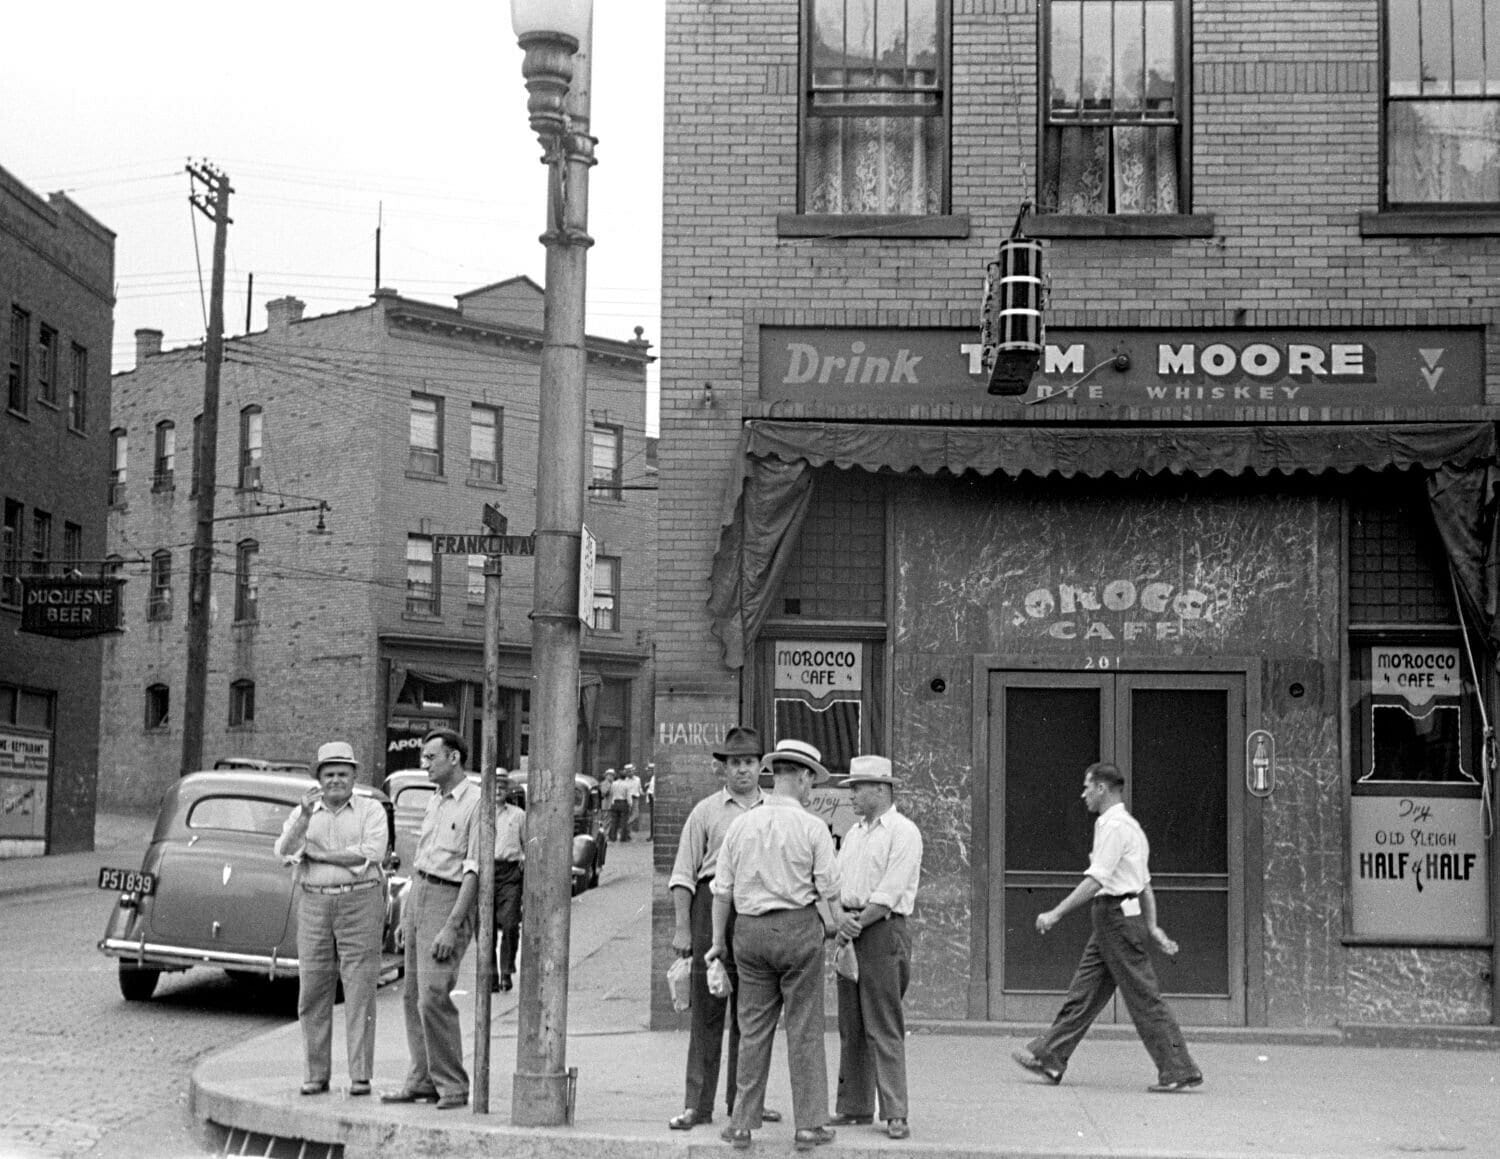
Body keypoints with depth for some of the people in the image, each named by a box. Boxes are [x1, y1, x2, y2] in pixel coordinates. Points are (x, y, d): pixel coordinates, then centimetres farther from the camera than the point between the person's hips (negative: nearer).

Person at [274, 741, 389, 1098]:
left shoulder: (371, 810, 4)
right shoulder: (303, 813, 13)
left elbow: (372, 853, -11)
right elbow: (284, 851, -3)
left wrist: (313, 854, -6)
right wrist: (305, 815, -19)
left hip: (360, 903, -3)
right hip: (314, 905, 3)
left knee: (360, 993, -4)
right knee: (312, 994, 2)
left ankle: (360, 1075, -2)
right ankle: (315, 1075, 9)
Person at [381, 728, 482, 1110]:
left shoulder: (476, 802, -12)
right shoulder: (435, 801, 15)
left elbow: (474, 871, -17)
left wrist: (452, 927, -20)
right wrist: (407, 912, 18)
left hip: (449, 899, -9)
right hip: (419, 894, 9)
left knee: (433, 997, -13)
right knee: (412, 995, 9)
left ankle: (452, 1085, -4)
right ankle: (422, 1080, 17)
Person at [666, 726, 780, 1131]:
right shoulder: (706, 811, 5)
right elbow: (683, 874, 3)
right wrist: (682, 927, -4)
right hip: (714, 903, -3)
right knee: (706, 1008, -3)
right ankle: (697, 1105, 0)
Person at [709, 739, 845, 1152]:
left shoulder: (740, 825, 4)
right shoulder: (813, 828, -6)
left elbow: (722, 891, 6)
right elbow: (829, 892, -6)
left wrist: (718, 941, 15)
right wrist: (839, 933, 8)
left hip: (749, 930, 3)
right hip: (798, 928, -3)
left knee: (753, 1030, 9)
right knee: (804, 1030, 3)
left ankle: (742, 1123, 12)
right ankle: (809, 1125, 7)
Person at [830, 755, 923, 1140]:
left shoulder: (903, 832, -6)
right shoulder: (853, 833, 19)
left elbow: (890, 892, -14)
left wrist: (857, 924, -13)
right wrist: (841, 919, -5)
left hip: (883, 931, -8)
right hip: (850, 932, 8)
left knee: (883, 1028, -9)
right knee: (850, 1025, 9)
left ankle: (895, 1114, -7)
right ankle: (854, 1106, 16)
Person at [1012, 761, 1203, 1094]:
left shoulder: (1115, 826, -14)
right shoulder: (1128, 826, 19)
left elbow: (1095, 880, -20)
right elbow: (1145, 884, 20)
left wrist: (1056, 913, -18)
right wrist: (1152, 926, 19)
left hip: (1117, 914, -10)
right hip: (1112, 920, 10)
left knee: (1144, 997, -6)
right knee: (1084, 992, 10)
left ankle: (1178, 1070, -3)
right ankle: (1049, 1058, 12)